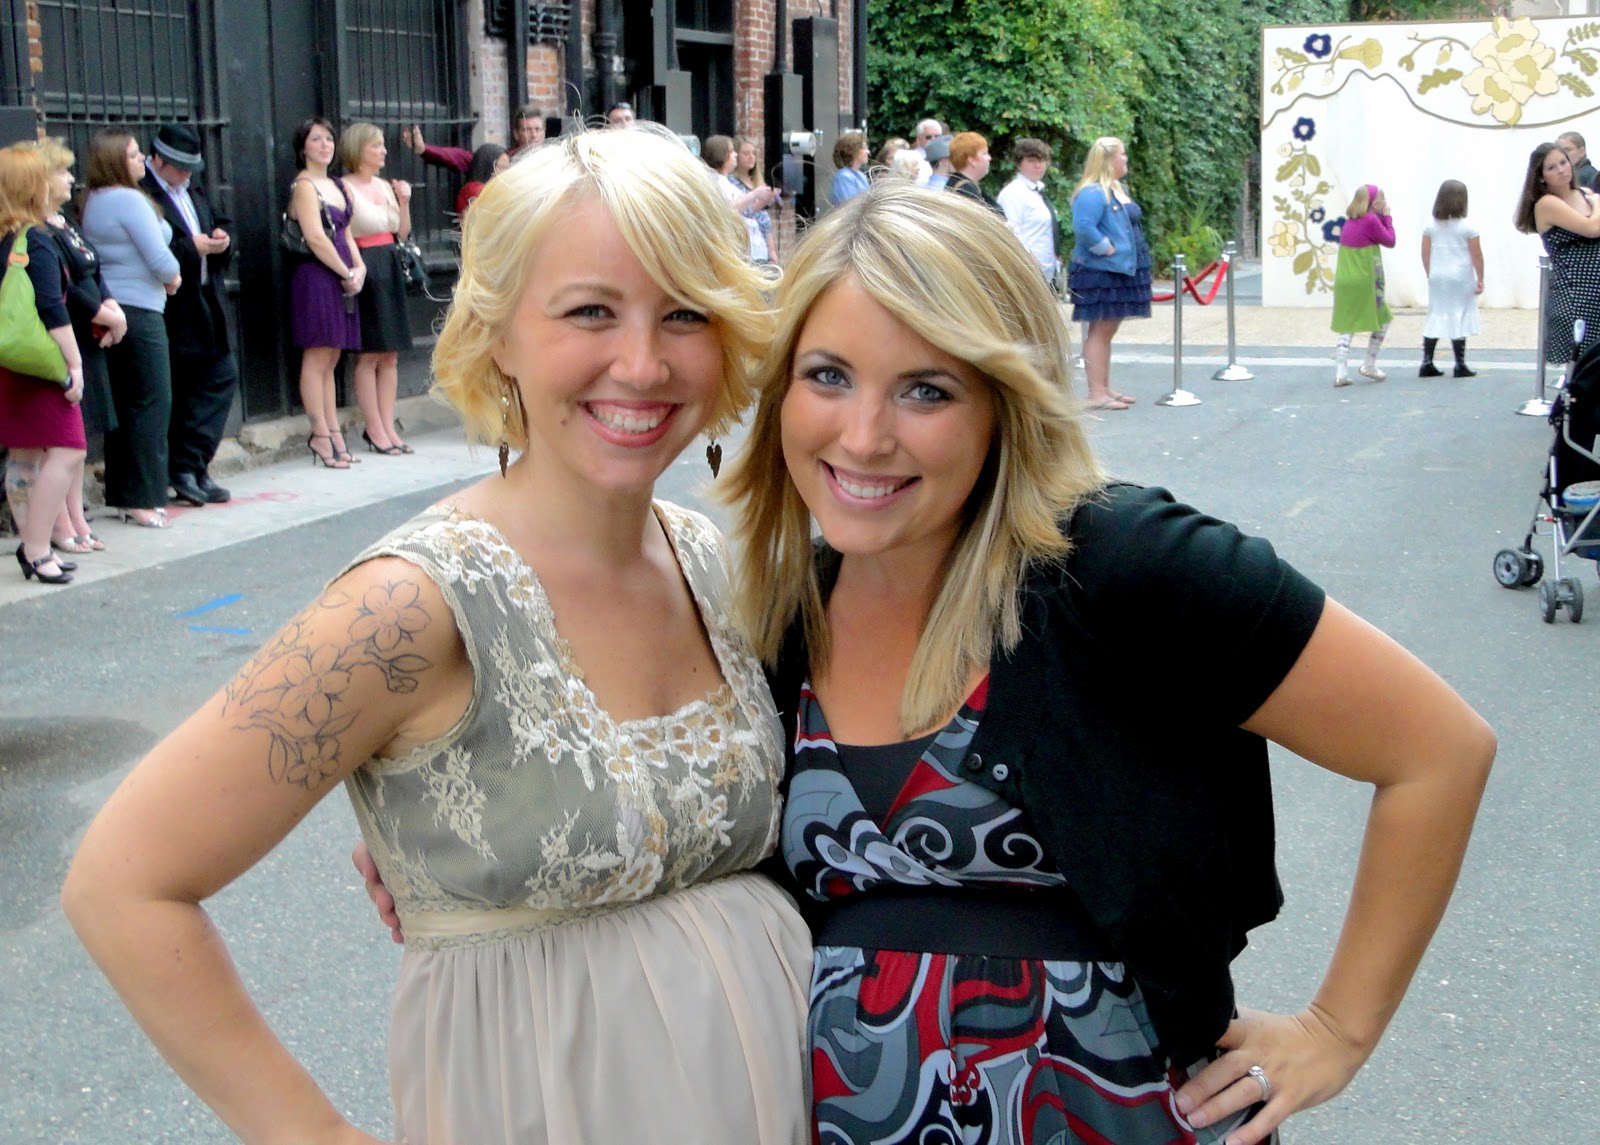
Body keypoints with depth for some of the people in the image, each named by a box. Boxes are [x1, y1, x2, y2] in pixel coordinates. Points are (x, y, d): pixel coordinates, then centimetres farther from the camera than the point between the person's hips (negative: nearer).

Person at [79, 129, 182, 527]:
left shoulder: (91, 203, 13)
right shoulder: (129, 200, -14)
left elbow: (100, 255, 14)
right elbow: (160, 260, -17)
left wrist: (165, 274, 4)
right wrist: (173, 277, 6)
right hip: (139, 311, -9)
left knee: (122, 405, 13)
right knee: (153, 403, -3)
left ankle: (121, 494, 18)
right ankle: (142, 499, -3)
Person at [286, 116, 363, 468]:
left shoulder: (337, 185, 19)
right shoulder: (304, 185, -7)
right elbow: (316, 239, -15)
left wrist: (360, 267, 4)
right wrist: (348, 274, -10)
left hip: (342, 277, 8)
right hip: (316, 276, -8)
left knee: (331, 359, 9)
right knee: (317, 357, -6)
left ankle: (333, 431, 11)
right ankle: (321, 436, -5)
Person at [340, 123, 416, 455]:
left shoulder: (386, 186, 13)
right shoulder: (345, 189, -8)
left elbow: (402, 234, 16)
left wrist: (404, 202, 3)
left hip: (390, 271, 7)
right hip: (364, 272, -7)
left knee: (390, 355, 7)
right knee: (368, 356, -3)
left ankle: (388, 427, 11)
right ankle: (374, 430, 2)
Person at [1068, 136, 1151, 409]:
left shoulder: (1119, 190, 15)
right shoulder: (1092, 193, -17)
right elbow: (1083, 227, -29)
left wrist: (1133, 258, 14)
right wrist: (1108, 248, -22)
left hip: (1120, 272, 10)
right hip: (1100, 273, -10)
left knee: (1107, 332, 15)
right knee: (1099, 331, -7)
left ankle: (1105, 388, 21)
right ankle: (1096, 394, -5)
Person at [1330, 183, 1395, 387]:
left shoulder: (1350, 221, 9)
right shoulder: (1371, 221, -13)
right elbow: (1390, 241, -3)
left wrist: (1382, 217, 14)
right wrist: (1387, 217, 5)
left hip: (1343, 281, 7)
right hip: (1365, 283, -7)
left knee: (1346, 326, 7)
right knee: (1383, 320, 14)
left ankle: (1341, 371, -2)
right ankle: (1370, 365, 15)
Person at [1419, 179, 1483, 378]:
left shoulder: (1431, 226, 2)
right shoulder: (1467, 227, -8)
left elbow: (1425, 254, 5)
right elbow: (1477, 256, -6)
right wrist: (1480, 279, 2)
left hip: (1437, 279, 4)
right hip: (1461, 279, -3)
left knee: (1435, 319, 9)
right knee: (1459, 320, 1)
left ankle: (1427, 364, 6)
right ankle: (1460, 365, 3)